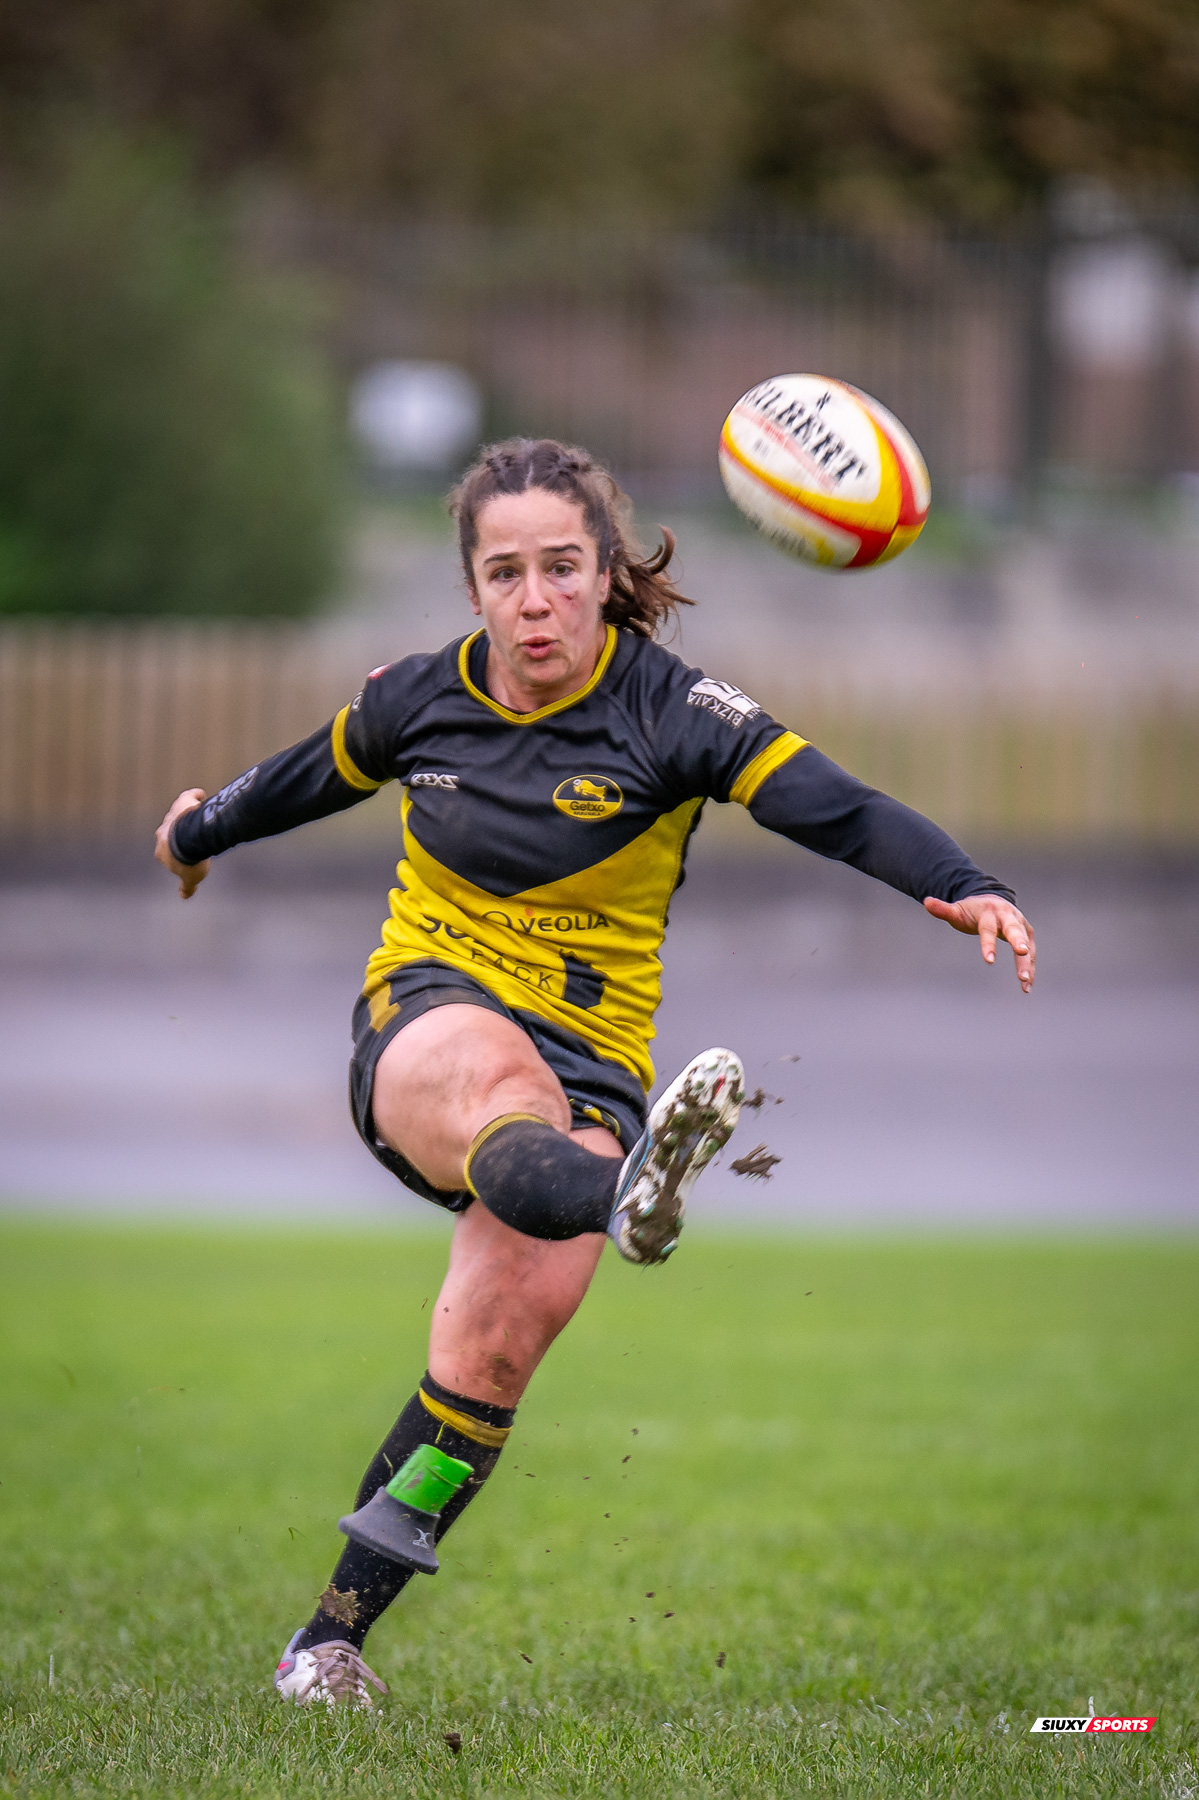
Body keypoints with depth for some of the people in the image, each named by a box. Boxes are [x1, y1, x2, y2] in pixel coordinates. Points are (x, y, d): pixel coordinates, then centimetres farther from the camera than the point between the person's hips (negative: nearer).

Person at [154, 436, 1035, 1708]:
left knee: (495, 1350, -21)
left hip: (590, 1061, 0)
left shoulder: (666, 709, -7)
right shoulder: (421, 700, 3)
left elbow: (837, 811, -21)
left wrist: (963, 889, -39)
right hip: (424, 1017, 0)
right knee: (500, 1072, -39)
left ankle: (332, 1638, -10)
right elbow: (314, 775, 26)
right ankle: (628, 1206, -76)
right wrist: (204, 831, 45)